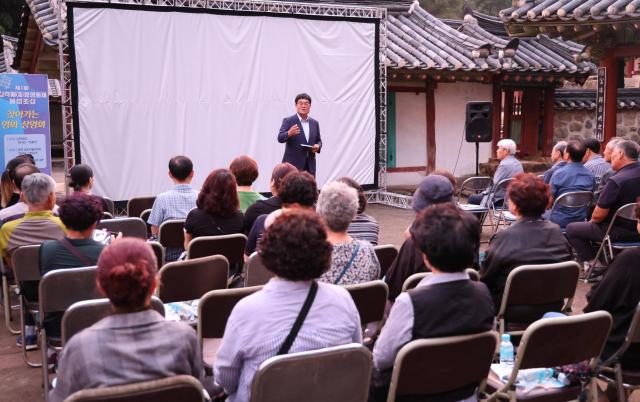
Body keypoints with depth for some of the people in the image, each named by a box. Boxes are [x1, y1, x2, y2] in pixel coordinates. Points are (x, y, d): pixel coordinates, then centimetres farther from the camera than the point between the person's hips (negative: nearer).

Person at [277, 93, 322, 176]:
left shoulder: (314, 123, 13)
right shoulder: (288, 121, -2)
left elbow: (319, 140, 21)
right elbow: (280, 138, -11)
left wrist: (318, 146, -3)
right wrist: (289, 133, -32)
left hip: (310, 166, 5)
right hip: (293, 164, -4)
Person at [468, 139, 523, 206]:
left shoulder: (504, 164, -20)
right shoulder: (518, 163, 10)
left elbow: (495, 185, -21)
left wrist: (485, 192, -2)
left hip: (501, 199, -10)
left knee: (472, 198, -1)